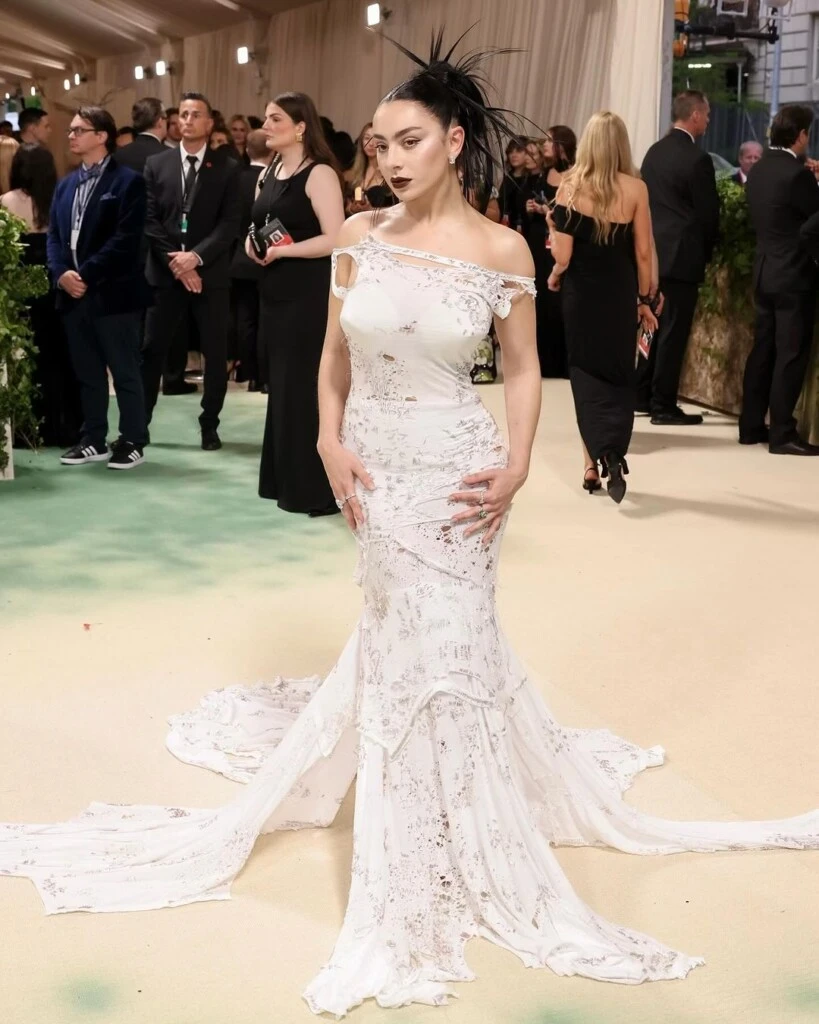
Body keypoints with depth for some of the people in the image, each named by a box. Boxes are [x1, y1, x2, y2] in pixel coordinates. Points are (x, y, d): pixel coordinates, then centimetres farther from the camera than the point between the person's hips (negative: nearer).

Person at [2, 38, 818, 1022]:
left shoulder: (501, 250, -8)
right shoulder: (360, 235, -1)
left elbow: (523, 368, 0)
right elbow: (334, 356, 8)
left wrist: (518, 462, -11)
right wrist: (330, 443, -4)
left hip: (453, 470, -2)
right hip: (376, 465, 2)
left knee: (435, 636, 5)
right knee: (411, 631, 13)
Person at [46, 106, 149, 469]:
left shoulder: (127, 181, -5)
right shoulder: (66, 185, 17)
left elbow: (126, 239, -14)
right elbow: (53, 235, 13)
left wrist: (87, 275, -17)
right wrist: (61, 273, -6)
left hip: (112, 293, -7)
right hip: (73, 294, 7)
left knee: (124, 371, 1)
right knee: (87, 373, 12)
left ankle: (132, 441, 9)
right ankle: (94, 440, 20)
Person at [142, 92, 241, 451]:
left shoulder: (227, 168, 2)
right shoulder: (156, 164, 7)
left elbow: (230, 224, -6)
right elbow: (149, 220, 1)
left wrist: (196, 256, -17)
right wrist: (174, 262, -10)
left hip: (211, 273, -1)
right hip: (166, 272, 1)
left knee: (215, 353, 4)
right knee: (152, 349, 4)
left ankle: (210, 425, 15)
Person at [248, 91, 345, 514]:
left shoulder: (319, 174, -12)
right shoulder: (270, 173, 13)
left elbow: (335, 239, -21)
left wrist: (282, 251, -19)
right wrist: (252, 244, 2)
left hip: (309, 296, -9)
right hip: (275, 293, 9)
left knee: (306, 387, -4)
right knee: (281, 385, 12)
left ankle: (315, 489, 5)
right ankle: (285, 481, 21)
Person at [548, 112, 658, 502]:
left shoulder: (570, 187, -7)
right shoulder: (635, 188, -6)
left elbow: (562, 256, -10)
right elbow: (643, 253, -3)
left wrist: (554, 275, 12)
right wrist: (645, 300, 9)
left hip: (581, 293, 0)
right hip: (621, 293, 0)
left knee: (587, 372, 12)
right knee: (618, 374, 12)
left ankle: (594, 462, 6)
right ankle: (613, 452, -8)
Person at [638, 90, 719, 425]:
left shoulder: (654, 152, 8)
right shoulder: (697, 158, -14)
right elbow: (708, 213, -10)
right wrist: (706, 253, 6)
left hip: (653, 251, 8)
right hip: (681, 255, -8)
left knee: (656, 325, 16)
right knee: (674, 331, -2)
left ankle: (642, 396, 21)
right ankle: (663, 406, 2)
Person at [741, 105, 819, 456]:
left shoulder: (758, 170, 8)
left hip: (765, 272, 8)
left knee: (762, 350, 13)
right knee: (790, 355, -3)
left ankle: (751, 426, 17)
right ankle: (782, 434, 0)